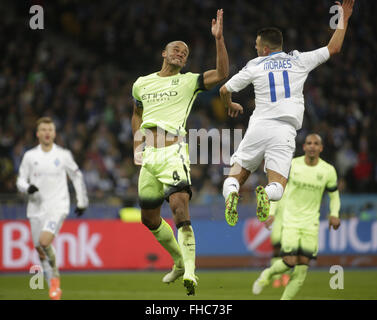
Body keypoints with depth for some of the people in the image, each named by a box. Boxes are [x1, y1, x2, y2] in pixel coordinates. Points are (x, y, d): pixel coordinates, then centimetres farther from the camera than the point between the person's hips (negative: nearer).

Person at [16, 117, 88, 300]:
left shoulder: (63, 155, 3)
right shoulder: (30, 156, 5)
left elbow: (77, 177, 14)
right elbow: (20, 181, 9)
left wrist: (82, 201, 14)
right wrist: (27, 188, -14)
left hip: (58, 206, -3)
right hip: (36, 208, 3)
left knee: (45, 241, -25)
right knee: (40, 250, 4)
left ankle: (55, 276, -2)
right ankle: (55, 290, 17)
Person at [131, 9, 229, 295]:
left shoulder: (188, 82, 4)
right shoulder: (141, 84, 16)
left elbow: (222, 74, -9)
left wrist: (219, 38, -15)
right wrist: (136, 148, 21)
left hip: (173, 153, -5)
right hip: (148, 156, 5)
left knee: (180, 209, -23)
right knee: (149, 218, 11)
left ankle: (190, 272, -28)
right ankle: (180, 262, 32)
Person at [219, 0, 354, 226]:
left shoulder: (255, 66, 10)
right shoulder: (298, 61, 10)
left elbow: (225, 90, 16)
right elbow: (333, 48, 18)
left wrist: (230, 106, 39)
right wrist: (344, 20, 29)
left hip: (258, 127, 0)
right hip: (284, 131, 0)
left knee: (236, 175, 10)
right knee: (277, 187, -1)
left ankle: (231, 192, -26)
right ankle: (266, 194, -37)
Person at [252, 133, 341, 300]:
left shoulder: (328, 171, -3)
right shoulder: (291, 165, -6)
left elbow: (334, 195, 11)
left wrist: (334, 214, -6)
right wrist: (272, 213, -3)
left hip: (310, 223, 2)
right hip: (289, 221, -2)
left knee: (302, 266, -3)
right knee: (290, 262, -13)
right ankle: (268, 274, 19)